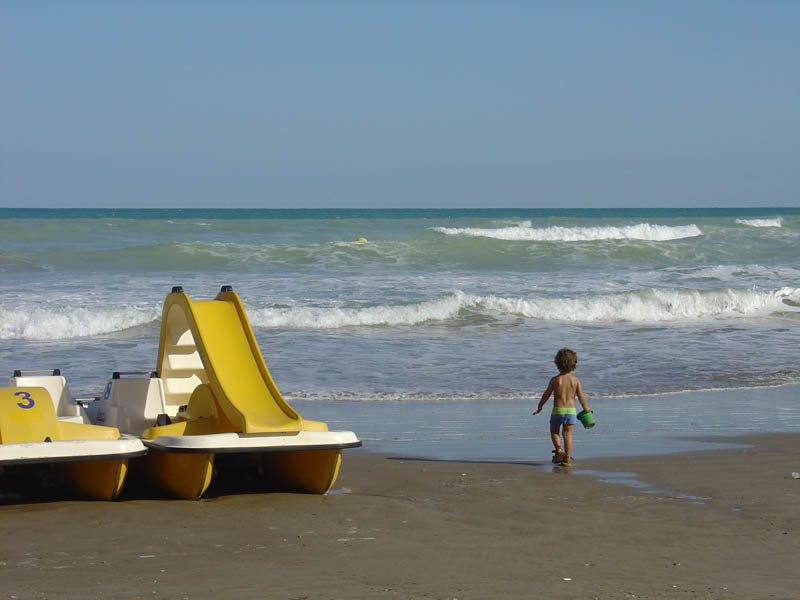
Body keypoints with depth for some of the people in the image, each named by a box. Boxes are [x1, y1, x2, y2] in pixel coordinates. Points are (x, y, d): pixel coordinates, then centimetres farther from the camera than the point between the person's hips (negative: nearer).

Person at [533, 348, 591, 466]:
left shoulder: (555, 380, -6)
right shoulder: (575, 380, -2)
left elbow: (546, 395, 0)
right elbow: (581, 396, 2)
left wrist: (540, 406, 16)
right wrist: (586, 408, 20)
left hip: (558, 410, -2)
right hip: (571, 410, 2)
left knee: (554, 432, 16)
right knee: (567, 434, 7)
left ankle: (559, 450, -5)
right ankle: (567, 458, 3)